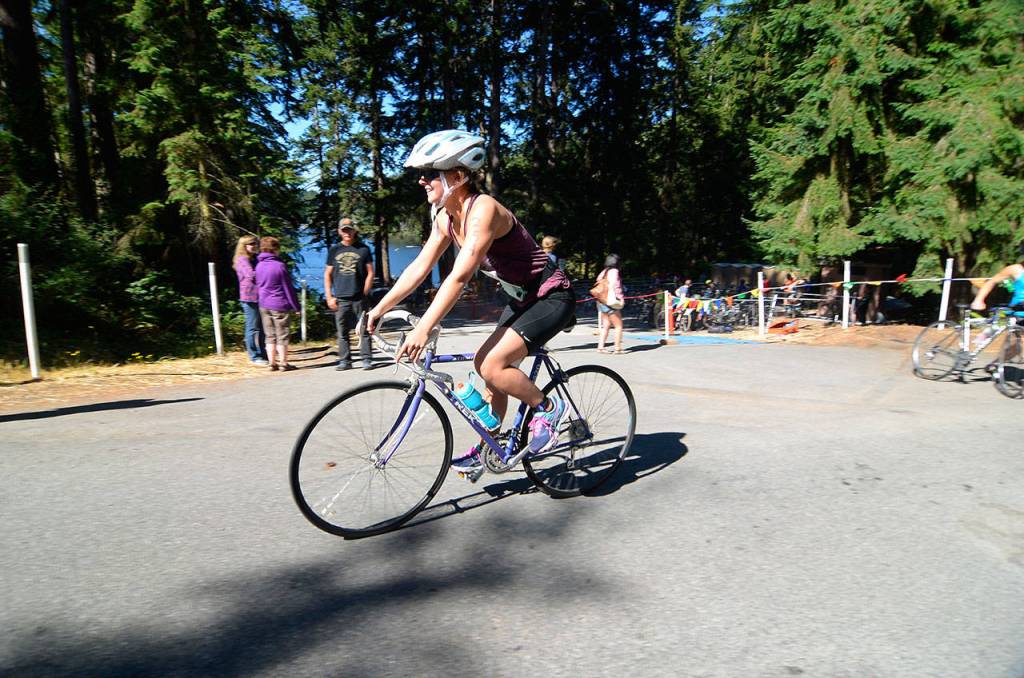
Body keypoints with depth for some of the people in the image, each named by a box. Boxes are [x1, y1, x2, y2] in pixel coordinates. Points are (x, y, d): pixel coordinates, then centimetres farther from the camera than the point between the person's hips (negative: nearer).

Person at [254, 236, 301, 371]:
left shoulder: (259, 266, 6)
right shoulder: (279, 265, -13)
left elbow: (258, 286, 14)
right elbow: (288, 288, -10)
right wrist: (296, 306, -5)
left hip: (264, 306, 6)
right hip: (280, 305, -6)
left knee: (270, 336, 11)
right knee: (282, 336, 3)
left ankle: (272, 363, 13)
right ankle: (283, 363, 7)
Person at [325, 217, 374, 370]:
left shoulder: (363, 249, 6)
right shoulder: (334, 250, 12)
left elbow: (370, 273, 7)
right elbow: (327, 274, 13)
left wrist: (364, 293, -2)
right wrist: (329, 297, 4)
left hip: (359, 298, -2)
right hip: (340, 299, 2)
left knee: (363, 330, -1)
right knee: (342, 332, 3)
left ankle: (366, 359, 5)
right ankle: (345, 360, 9)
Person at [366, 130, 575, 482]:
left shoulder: (484, 209, -26)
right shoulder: (445, 217, 1)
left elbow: (459, 277, -34)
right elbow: (419, 267, 3)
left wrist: (422, 329, -37)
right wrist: (379, 309, 0)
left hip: (552, 297, -9)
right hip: (522, 298, 9)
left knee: (492, 365, -20)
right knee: (489, 365, 9)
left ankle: (548, 408, 3)